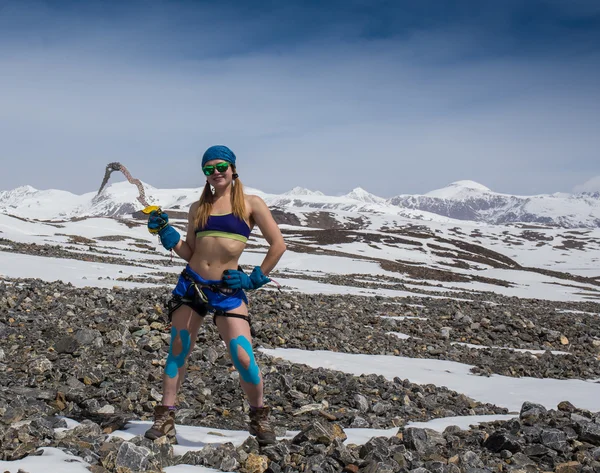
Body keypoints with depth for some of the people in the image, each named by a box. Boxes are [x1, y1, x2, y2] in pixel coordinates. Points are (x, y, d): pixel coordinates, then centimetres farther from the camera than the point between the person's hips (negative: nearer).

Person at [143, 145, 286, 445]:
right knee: (178, 352, 6)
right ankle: (165, 417, 19)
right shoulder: (198, 208, 10)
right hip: (191, 285, 4)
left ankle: (259, 416, 13)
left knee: (243, 358, -10)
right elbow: (189, 253, 12)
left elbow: (278, 245, -1)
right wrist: (165, 232, 0)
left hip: (228, 291, -3)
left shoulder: (251, 204, 0)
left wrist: (255, 279, -3)